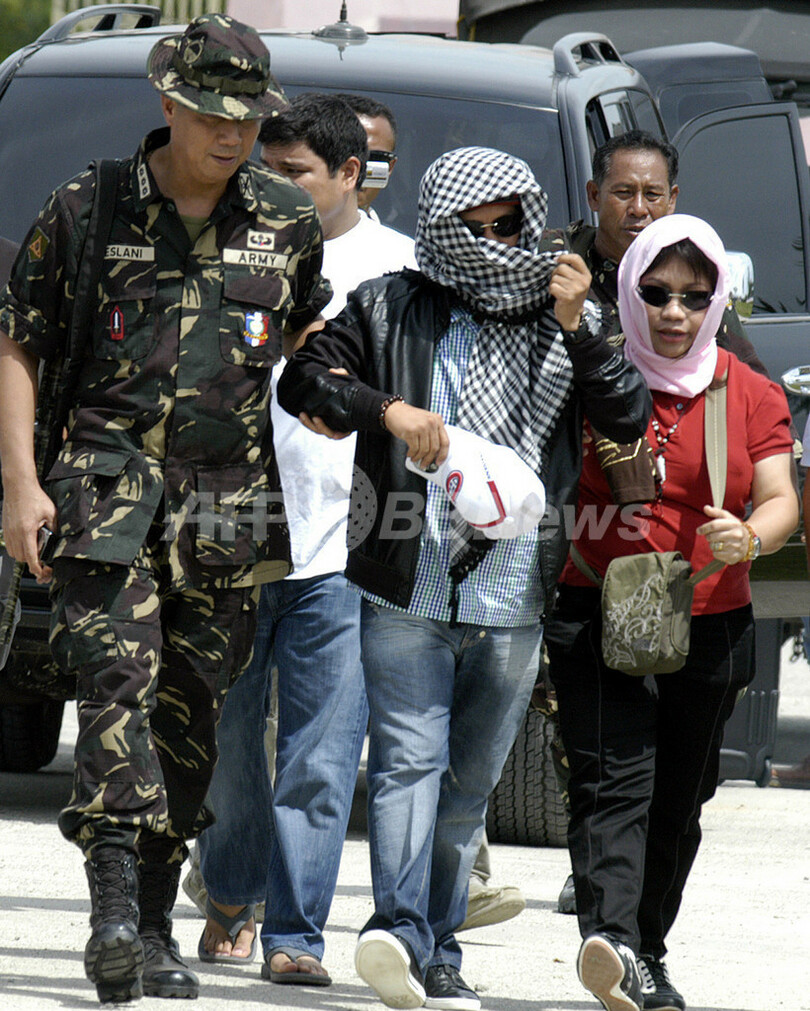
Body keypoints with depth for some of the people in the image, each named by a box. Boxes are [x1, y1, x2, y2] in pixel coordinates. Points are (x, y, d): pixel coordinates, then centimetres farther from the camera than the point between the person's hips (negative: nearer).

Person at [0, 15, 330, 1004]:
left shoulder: (287, 223, 8)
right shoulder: (86, 209, 1)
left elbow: (315, 338, 24)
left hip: (227, 505, 3)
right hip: (107, 488, -3)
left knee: (189, 710, 5)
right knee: (118, 678, -18)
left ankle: (153, 930, 13)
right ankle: (114, 904, -25)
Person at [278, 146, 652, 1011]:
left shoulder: (556, 320, 13)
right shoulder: (391, 309, 8)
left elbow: (630, 420, 4)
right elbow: (302, 380, 5)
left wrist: (577, 329, -11)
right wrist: (386, 409, -12)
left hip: (511, 603, 2)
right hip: (407, 591, -2)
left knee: (469, 782, 7)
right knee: (409, 760, -15)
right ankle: (400, 930, -28)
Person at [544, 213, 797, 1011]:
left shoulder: (751, 395, 7)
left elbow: (780, 500, 1)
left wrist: (750, 537, -19)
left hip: (709, 624, 3)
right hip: (597, 616, -3)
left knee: (678, 801, 11)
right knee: (614, 781, -19)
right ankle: (612, 944, -34)